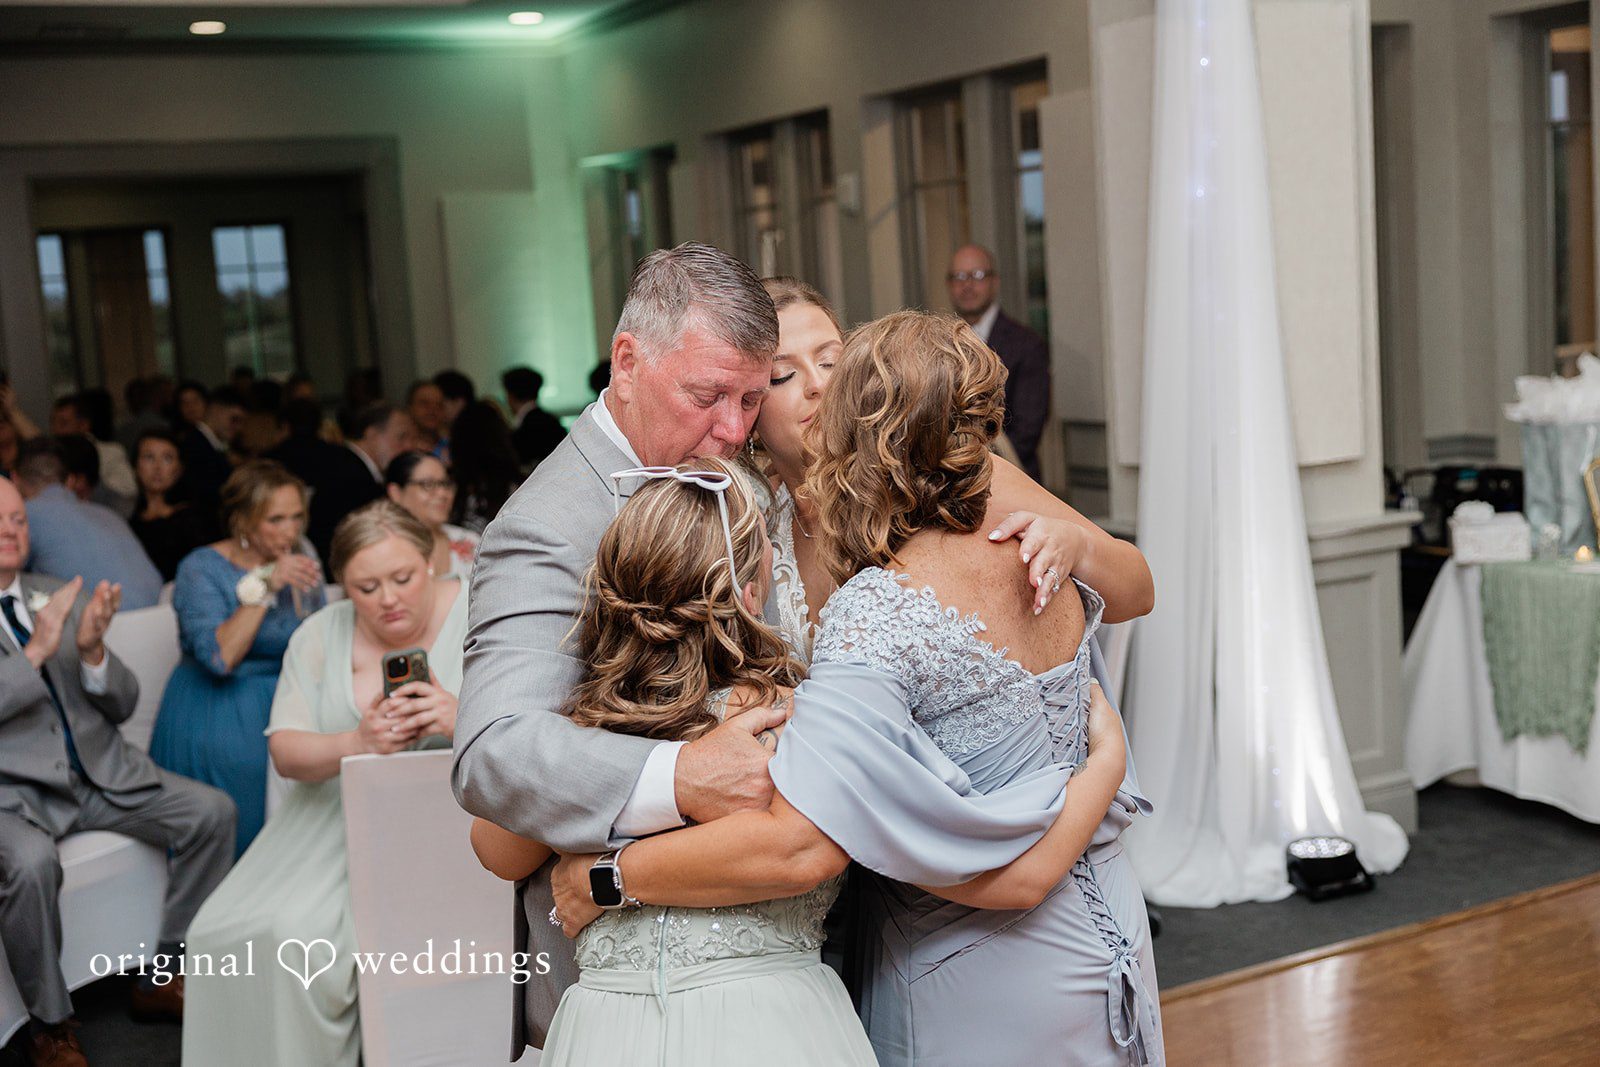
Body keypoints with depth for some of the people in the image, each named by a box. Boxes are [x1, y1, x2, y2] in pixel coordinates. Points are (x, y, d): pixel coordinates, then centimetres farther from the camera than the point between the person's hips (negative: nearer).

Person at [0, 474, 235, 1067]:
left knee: (212, 812, -12)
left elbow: (122, 705, 10)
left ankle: (164, 980, 0)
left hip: (99, 770, 5)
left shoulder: (65, 596, 12)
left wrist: (92, 652, -11)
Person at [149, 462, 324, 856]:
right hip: (216, 716, -4)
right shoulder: (202, 569, -5)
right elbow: (220, 658, -21)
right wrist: (264, 587, -22)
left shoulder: (299, 565, 10)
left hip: (283, 705, 5)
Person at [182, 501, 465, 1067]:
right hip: (338, 818, 5)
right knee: (236, 933, -13)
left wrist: (463, 719, -31)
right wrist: (357, 744, -21)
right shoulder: (321, 635, 7)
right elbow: (286, 752, 1)